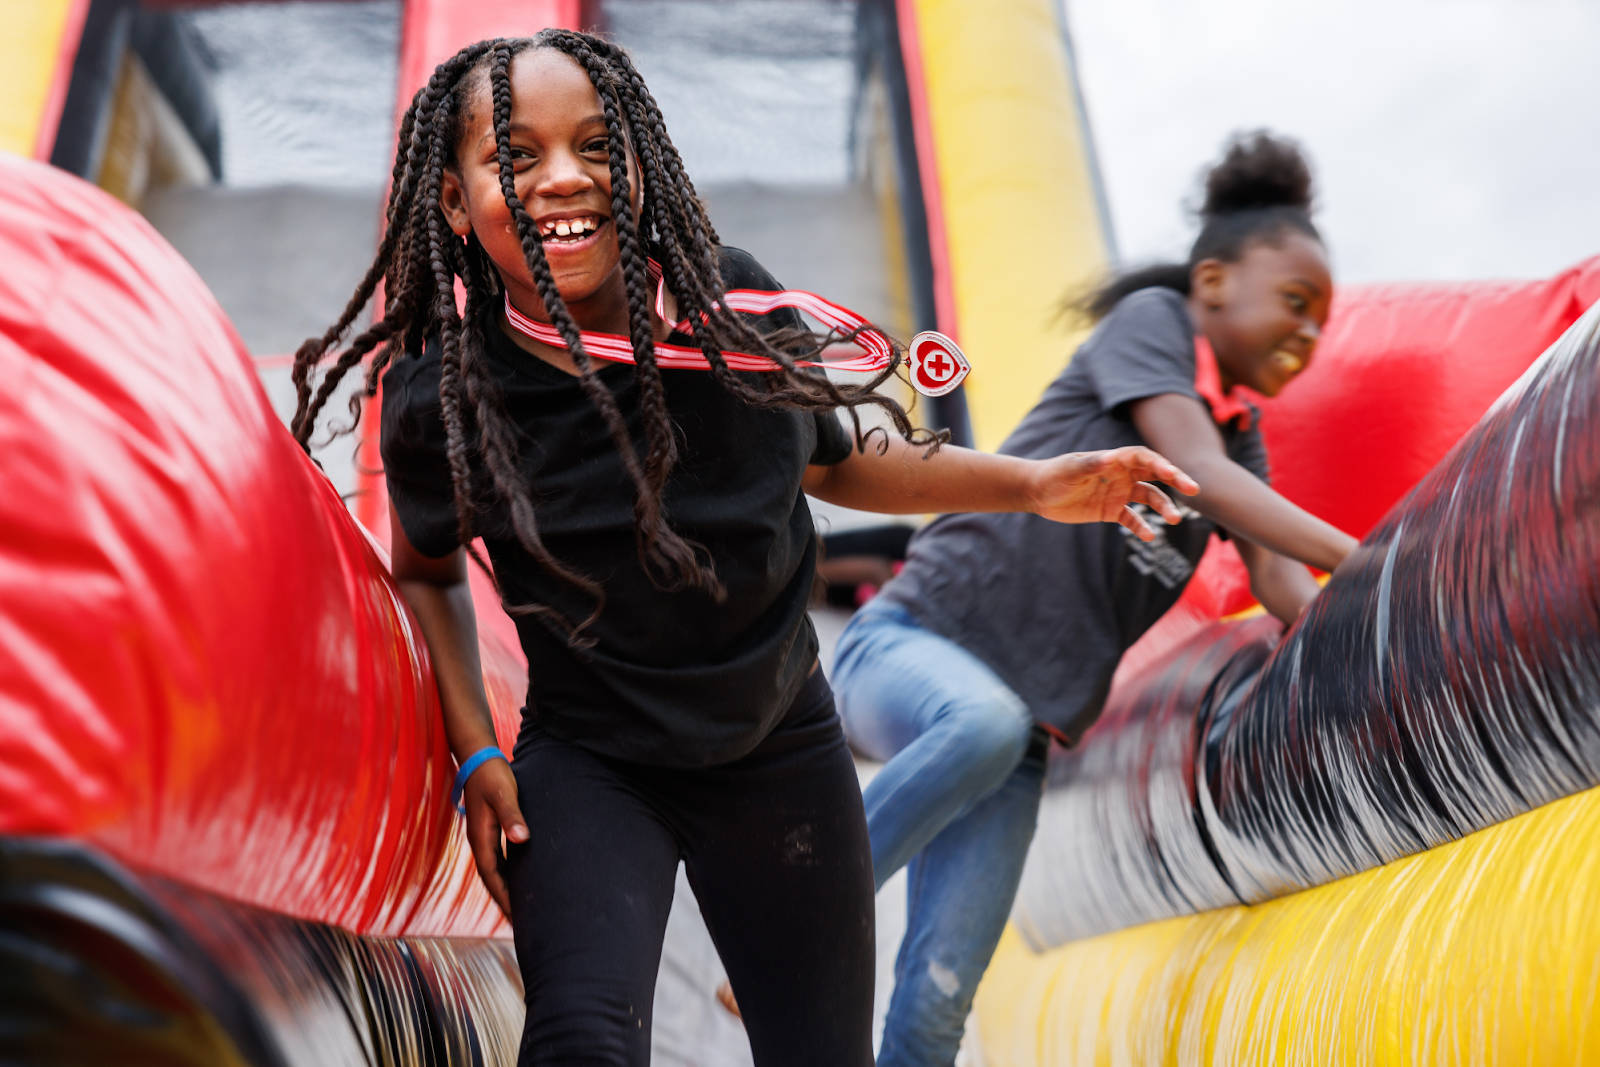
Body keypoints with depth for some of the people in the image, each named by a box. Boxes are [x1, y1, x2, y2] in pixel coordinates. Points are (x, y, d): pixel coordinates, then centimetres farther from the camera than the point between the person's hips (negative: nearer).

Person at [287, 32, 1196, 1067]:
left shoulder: (732, 301, -11)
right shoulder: (444, 399, -15)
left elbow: (833, 460, 7)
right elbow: (427, 571, 6)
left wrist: (1035, 483, -1)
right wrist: (475, 752, -3)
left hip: (781, 748, 3)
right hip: (589, 765, -2)